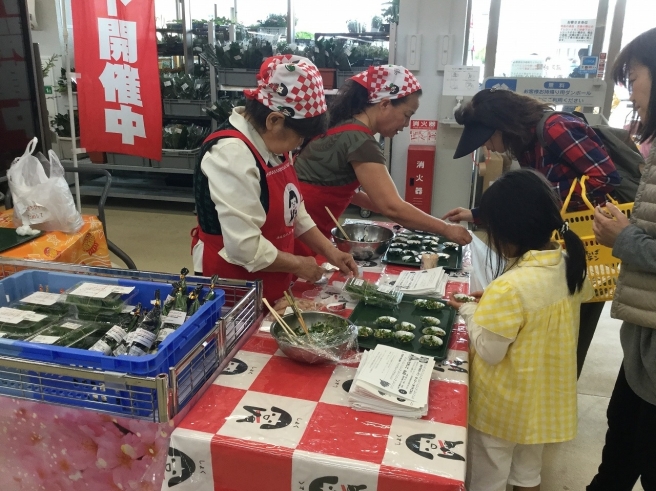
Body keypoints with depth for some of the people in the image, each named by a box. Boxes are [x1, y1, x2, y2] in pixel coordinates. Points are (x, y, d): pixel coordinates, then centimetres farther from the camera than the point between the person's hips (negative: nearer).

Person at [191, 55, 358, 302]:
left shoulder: (273, 143, 2)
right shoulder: (232, 156, -27)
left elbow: (293, 212, 12)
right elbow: (245, 248, -30)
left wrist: (329, 251, 4)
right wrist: (297, 264, -15)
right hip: (233, 289, -9)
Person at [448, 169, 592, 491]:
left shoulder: (508, 288, -33)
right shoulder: (571, 265, -9)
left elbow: (489, 352, -24)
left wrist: (470, 311, -10)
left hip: (503, 407, -6)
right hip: (544, 400, 7)